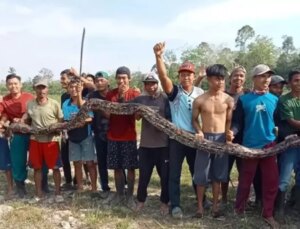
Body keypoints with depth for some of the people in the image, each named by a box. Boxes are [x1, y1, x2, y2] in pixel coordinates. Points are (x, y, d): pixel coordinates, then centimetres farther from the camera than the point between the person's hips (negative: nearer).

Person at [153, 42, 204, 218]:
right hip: (177, 137, -2)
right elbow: (163, 76, -22)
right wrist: (159, 57, -36)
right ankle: (176, 205, 16)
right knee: (174, 173, 4)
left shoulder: (200, 93, 4)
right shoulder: (174, 91, -5)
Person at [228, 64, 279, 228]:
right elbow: (238, 122, -3)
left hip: (269, 145, 3)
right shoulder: (244, 99, -2)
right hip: (250, 146, -2)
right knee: (245, 180, 8)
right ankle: (239, 210, 26)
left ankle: (268, 214, 22)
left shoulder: (274, 99, 5)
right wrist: (232, 132, -22)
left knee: (271, 180, 6)